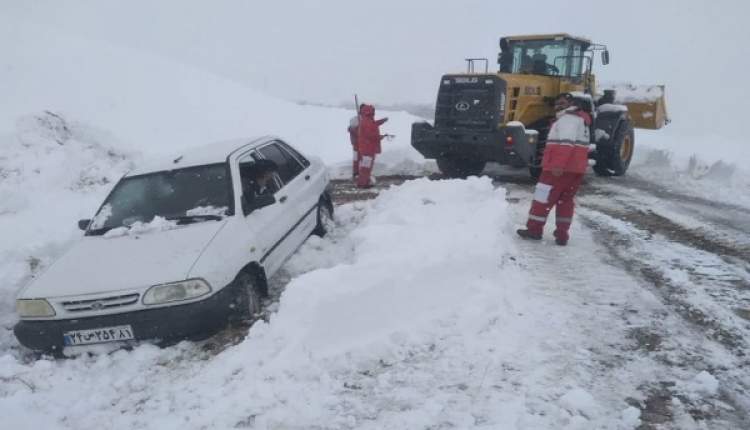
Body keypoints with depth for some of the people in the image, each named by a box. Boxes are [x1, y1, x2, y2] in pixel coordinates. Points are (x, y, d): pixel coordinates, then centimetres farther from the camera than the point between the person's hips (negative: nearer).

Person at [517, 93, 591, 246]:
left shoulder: (568, 118, -9)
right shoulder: (581, 119, 23)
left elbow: (566, 144, -22)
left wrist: (558, 165, -29)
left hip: (560, 168, -10)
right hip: (575, 168, 10)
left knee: (543, 198, -1)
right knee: (565, 201, 13)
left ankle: (534, 229, 5)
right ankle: (562, 235, 12)